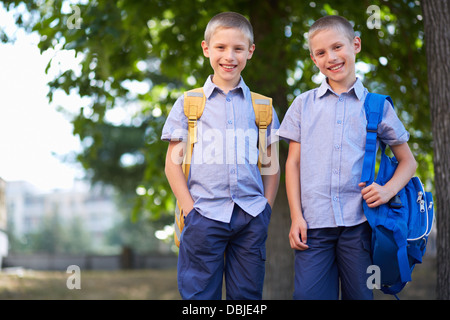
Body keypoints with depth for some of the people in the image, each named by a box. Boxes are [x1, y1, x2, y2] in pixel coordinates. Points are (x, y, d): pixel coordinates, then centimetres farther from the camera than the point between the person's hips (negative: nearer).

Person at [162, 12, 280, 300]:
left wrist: (266, 207, 4)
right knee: (200, 295, 0)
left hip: (252, 216, 2)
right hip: (205, 214, -2)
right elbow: (173, 163, 4)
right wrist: (190, 210, -5)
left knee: (247, 295, 6)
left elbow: (272, 163, 15)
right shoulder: (188, 104, 6)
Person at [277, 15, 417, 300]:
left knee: (360, 294, 4)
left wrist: (388, 190, -7)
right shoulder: (303, 105, 10)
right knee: (309, 294, -6)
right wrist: (296, 216, 1)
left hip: (359, 223, 0)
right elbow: (293, 163, 9)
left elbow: (408, 161, 13)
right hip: (313, 223, 0)